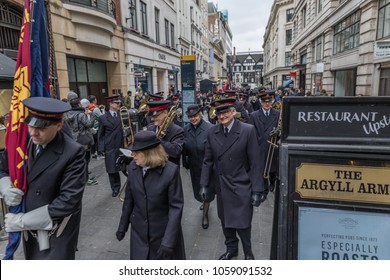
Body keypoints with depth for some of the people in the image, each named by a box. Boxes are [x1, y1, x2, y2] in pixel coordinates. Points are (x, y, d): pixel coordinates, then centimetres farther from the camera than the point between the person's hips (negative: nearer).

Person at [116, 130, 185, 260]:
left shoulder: (171, 170, -21)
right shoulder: (133, 167, -6)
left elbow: (176, 206, -19)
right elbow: (129, 199, 4)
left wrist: (168, 241, -23)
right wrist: (123, 226, 11)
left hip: (164, 231, -3)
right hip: (139, 231, 4)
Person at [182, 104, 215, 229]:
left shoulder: (210, 128, -20)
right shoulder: (186, 129, -5)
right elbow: (184, 148, 2)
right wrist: (185, 162, 4)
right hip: (194, 166, 5)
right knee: (198, 187, 22)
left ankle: (205, 214, 29)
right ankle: (206, 203, 52)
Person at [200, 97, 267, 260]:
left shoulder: (248, 130, -12)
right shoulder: (212, 132, 0)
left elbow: (255, 163, -11)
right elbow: (208, 161, 5)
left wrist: (257, 190, -12)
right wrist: (204, 185, 2)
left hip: (241, 188, -4)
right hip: (222, 187, 4)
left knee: (242, 223, 4)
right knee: (225, 221, 17)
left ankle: (248, 252, 32)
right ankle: (231, 249, 42)